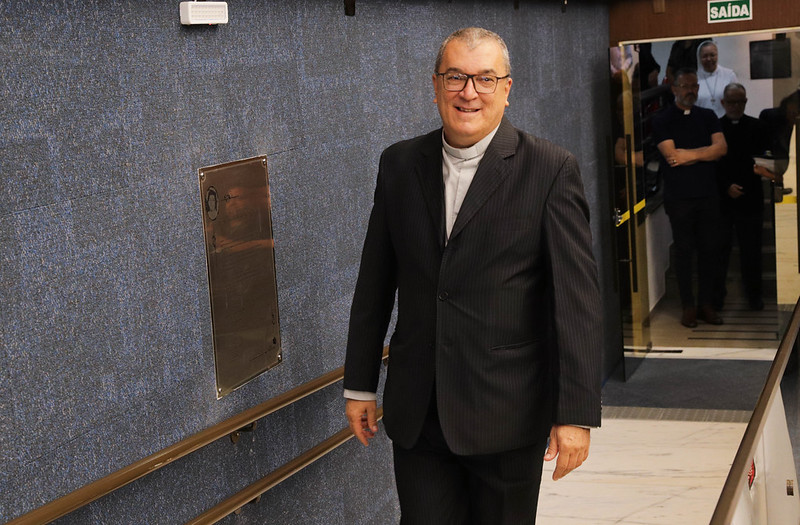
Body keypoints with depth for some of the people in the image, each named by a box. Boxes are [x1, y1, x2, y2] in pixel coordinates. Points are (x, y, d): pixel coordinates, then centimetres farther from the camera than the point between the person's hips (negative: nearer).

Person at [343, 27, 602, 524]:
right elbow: (375, 283, 10)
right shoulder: (400, 164, 5)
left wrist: (577, 413, -14)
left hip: (508, 413, -3)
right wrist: (359, 385, 11)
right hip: (416, 415, 3)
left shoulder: (551, 169, -7)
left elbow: (578, 300, -10)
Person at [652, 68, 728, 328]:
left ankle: (707, 304, 12)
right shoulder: (662, 120, 0)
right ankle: (688, 306, 6)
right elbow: (671, 155, -12)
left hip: (708, 196, 3)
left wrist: (689, 154, -11)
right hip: (679, 197, -3)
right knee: (684, 250, 0)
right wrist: (705, 153, -6)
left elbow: (721, 147, -2)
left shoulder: (708, 117, 12)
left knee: (708, 249, 4)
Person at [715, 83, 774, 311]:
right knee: (720, 247, 3)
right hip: (721, 198, -1)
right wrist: (726, 187, -11)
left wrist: (763, 169, -17)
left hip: (750, 198, 1)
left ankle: (754, 294, 18)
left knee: (751, 249, 6)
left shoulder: (757, 127, 7)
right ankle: (716, 294, 13)